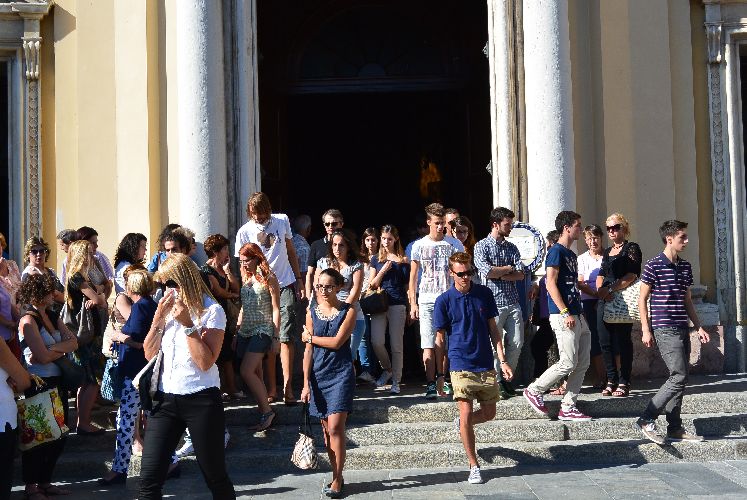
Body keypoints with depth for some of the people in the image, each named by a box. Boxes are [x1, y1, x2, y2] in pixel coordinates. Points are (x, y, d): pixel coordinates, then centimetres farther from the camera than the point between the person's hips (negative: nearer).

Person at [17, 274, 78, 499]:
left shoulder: (52, 316, 11)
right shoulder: (28, 321, -13)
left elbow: (73, 342, -1)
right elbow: (42, 356, -21)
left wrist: (52, 349, -15)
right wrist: (63, 350, -6)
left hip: (57, 383, 8)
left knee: (58, 436, 13)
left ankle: (45, 482, 27)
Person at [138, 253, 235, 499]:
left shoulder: (212, 311, -6)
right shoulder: (168, 307, 11)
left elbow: (205, 362, -14)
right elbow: (149, 354, 8)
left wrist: (188, 324, -18)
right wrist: (159, 318, -3)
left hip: (201, 400, -4)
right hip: (165, 398, 5)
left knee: (215, 475, 6)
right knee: (149, 478, -2)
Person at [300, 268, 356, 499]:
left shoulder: (348, 311, -3)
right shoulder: (312, 312, 6)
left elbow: (336, 342, -14)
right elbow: (308, 351, 5)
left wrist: (310, 337, -1)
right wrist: (306, 384, 1)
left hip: (341, 373, -4)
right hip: (318, 374, 4)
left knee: (335, 427, -10)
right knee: (326, 428, 7)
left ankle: (336, 480, -1)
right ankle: (338, 476, 17)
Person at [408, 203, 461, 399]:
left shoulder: (451, 245, 6)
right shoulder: (419, 246, 5)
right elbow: (413, 276, 8)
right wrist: (413, 303, 2)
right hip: (427, 300, -1)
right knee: (428, 345, -4)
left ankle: (441, 379, 18)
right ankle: (430, 384, -3)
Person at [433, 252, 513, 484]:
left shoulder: (484, 293, 5)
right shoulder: (444, 300, -4)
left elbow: (493, 329, 10)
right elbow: (440, 339, 0)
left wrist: (502, 360, 3)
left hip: (486, 364, 4)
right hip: (461, 365, -3)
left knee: (489, 413, 8)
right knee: (467, 415, -5)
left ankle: (461, 423, 39)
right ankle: (474, 466, 8)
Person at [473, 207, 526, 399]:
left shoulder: (512, 248, 15)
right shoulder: (482, 246, -1)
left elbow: (521, 274, 3)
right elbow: (487, 271, -16)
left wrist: (500, 274, -11)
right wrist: (508, 269, -2)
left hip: (513, 302, 5)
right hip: (493, 302, -5)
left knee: (517, 343, 4)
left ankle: (506, 378, 19)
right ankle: (496, 382, 9)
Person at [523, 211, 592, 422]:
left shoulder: (571, 254, 19)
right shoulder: (556, 251, -9)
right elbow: (551, 284, -16)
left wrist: (579, 313, 20)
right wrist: (565, 313, -20)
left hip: (576, 316, 9)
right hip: (563, 316, -9)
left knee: (583, 363, 6)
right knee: (568, 362, -10)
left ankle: (567, 408, 10)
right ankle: (534, 390, 7)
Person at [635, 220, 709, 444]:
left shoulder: (685, 266, 14)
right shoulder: (654, 266, -8)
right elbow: (642, 299, -5)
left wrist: (698, 327, 16)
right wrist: (646, 330, -10)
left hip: (682, 329, 8)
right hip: (664, 329, -8)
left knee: (679, 379, 8)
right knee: (679, 376, -14)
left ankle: (675, 429, 14)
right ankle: (646, 420, -8)